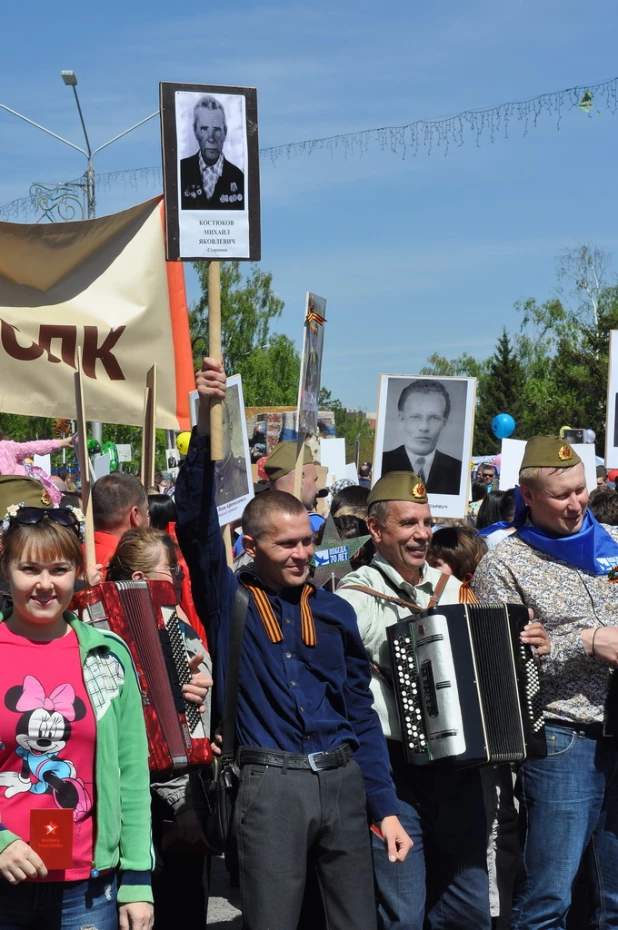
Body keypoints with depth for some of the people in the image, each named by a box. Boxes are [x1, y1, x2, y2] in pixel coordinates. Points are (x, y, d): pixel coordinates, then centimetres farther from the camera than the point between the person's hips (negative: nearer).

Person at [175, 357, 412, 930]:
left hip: (344, 780, 4)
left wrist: (386, 808, 9)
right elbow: (196, 521, -10)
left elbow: (361, 711, 15)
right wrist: (206, 423, -19)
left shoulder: (334, 612, 14)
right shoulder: (229, 600, 5)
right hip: (271, 787, -3)